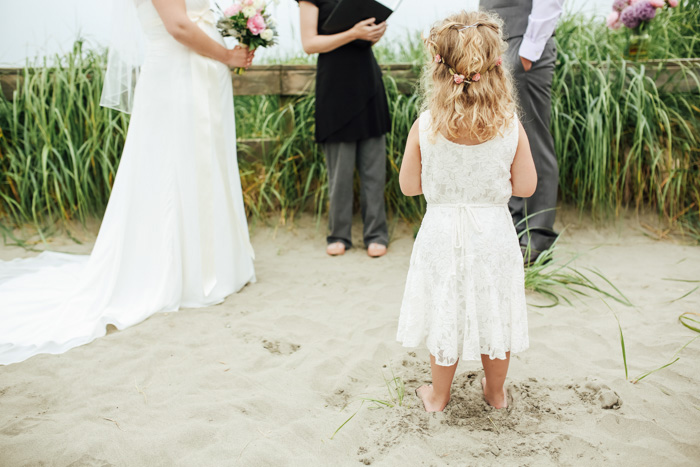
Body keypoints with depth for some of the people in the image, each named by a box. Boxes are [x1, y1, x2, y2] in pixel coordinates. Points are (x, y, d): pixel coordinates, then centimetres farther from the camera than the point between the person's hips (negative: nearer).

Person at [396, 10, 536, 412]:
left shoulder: (424, 126, -15)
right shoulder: (511, 126, -13)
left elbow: (409, 186, -5)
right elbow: (526, 187, -5)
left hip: (442, 233, 0)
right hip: (493, 234, 1)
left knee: (445, 317, 17)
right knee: (495, 315, 19)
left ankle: (439, 396, 35)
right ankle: (496, 393, 39)